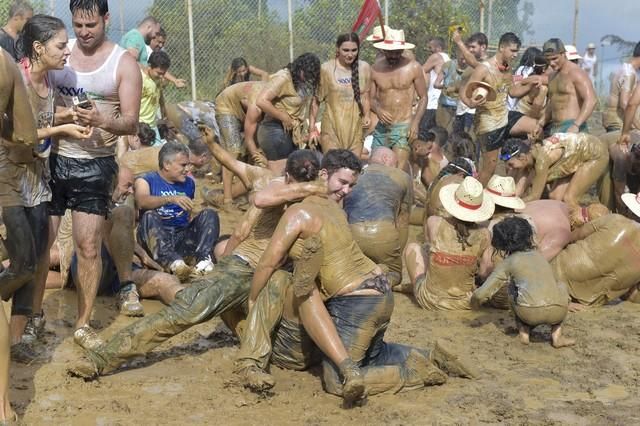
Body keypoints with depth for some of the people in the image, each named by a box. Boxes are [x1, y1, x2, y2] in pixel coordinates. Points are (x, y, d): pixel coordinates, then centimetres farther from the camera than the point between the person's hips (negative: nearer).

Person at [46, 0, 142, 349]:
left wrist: (102, 120, -29)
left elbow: (131, 123, -9)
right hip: (53, 159, 2)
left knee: (88, 247, 0)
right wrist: (59, 117, -18)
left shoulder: (124, 63, -4)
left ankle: (83, 324, 13)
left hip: (95, 165, -2)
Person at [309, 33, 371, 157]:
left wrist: (366, 115, -4)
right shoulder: (326, 68, -6)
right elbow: (316, 100, -1)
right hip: (332, 127, -3)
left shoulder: (364, 68, 3)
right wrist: (312, 128, -2)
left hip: (355, 128, 3)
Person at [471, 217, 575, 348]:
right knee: (561, 288, 36)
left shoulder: (508, 263, 11)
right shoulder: (538, 255, 24)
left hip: (529, 313, -2)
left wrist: (474, 302, 33)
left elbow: (481, 295, 9)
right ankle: (557, 335, 22)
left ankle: (524, 332, 16)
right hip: (557, 312, 2)